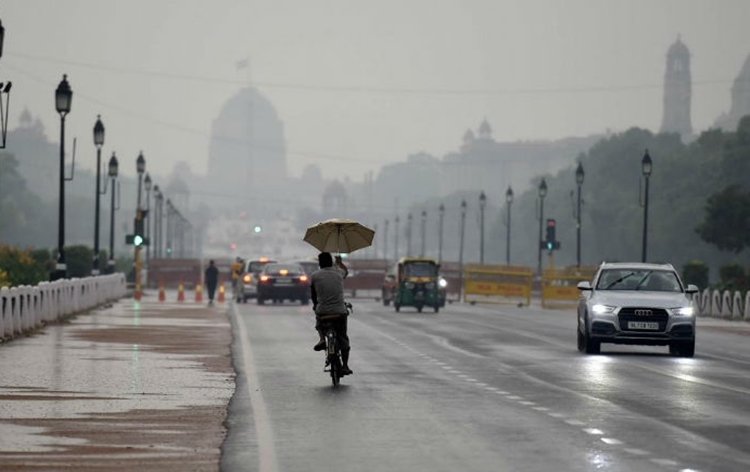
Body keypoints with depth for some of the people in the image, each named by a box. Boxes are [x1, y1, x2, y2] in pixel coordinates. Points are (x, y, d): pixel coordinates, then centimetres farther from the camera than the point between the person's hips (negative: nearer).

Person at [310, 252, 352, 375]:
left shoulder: (314, 276, 0)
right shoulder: (339, 272, 5)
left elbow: (312, 295, 10)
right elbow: (346, 271, 31)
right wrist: (339, 262, 51)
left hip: (322, 311, -1)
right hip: (340, 311, 1)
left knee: (319, 324, 34)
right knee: (343, 338, 14)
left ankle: (322, 338, 4)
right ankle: (345, 366, 6)